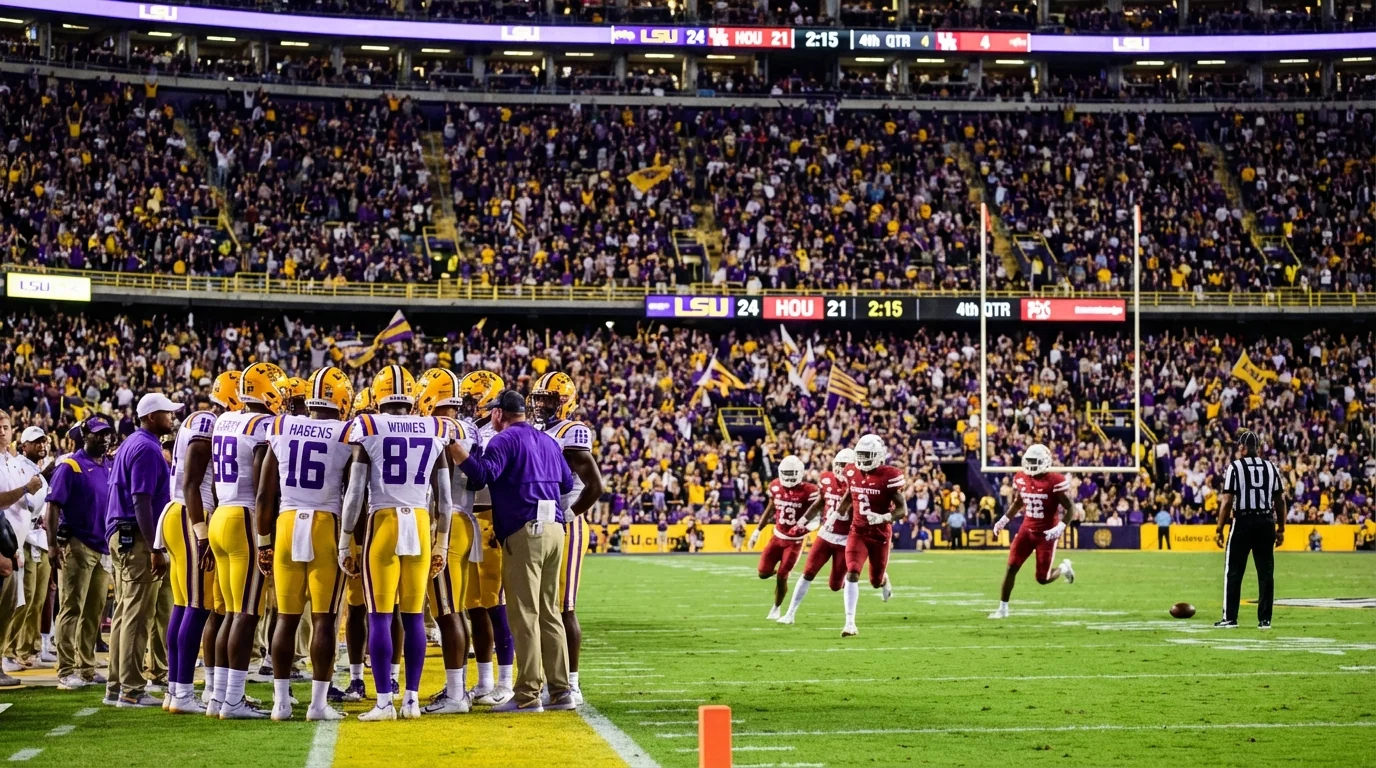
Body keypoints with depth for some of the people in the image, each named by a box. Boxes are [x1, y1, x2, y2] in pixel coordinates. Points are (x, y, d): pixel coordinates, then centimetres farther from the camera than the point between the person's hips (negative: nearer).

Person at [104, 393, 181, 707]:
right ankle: (131, 690, -6)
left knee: (125, 612, 14)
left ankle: (116, 687, 18)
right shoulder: (147, 449, -14)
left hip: (121, 537, 10)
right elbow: (141, 502, -20)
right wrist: (155, 550, -21)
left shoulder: (130, 445, 17)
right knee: (138, 616, -7)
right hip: (138, 539, -10)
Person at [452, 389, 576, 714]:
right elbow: (568, 485, 25)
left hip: (524, 532, -8)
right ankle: (561, 690, 12)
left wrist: (455, 450, -19)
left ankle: (528, 695, -6)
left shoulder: (505, 440, -4)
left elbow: (484, 473, -21)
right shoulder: (549, 442, 20)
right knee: (549, 613, 13)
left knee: (525, 615, -6)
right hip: (554, 529, 8)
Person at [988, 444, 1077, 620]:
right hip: (1027, 529, 4)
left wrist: (1061, 527, -26)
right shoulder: (1020, 479, 0)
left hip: (1046, 533, -4)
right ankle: (1003, 608, 6)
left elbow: (1070, 509, -13)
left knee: (1043, 578, -3)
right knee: (1011, 568, -5)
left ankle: (1064, 568, 30)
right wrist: (1004, 520, 9)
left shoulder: (1055, 481, -17)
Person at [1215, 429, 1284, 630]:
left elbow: (1227, 502, -8)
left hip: (1243, 522, -3)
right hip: (1266, 522, 4)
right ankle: (1264, 619, 7)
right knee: (1266, 572, 7)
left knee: (1233, 571, 5)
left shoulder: (1235, 467, -4)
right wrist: (1281, 529, 16)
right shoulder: (1271, 468, 8)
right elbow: (1280, 501, 8)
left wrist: (1219, 529, -3)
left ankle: (1230, 617, 5)